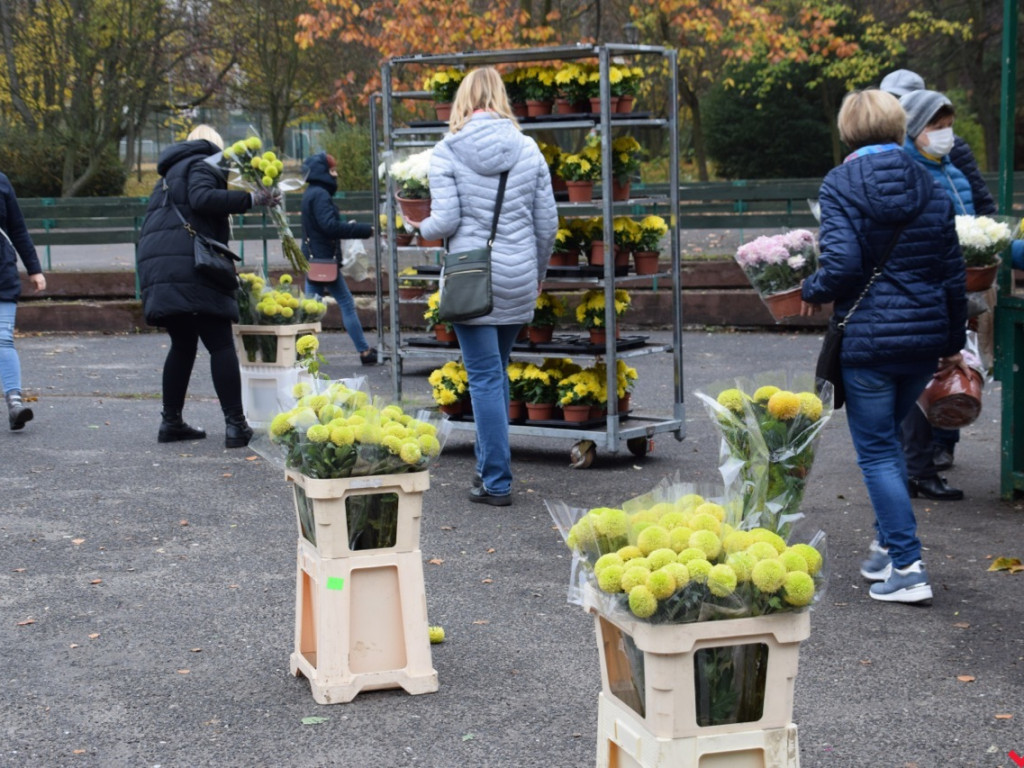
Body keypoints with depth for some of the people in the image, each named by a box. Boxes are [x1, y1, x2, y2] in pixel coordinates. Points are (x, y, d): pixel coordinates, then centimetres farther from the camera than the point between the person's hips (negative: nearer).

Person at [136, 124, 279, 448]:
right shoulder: (203, 164, 2)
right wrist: (250, 199, -19)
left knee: (183, 344, 18)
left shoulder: (171, 173, 29)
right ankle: (235, 425, -11)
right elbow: (202, 199, -19)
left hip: (156, 264, 9)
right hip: (189, 263, -9)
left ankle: (171, 422, 19)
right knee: (221, 345, -7)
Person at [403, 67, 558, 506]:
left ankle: (496, 483, 2)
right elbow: (548, 222, 5)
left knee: (486, 378, 0)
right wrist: (538, 272, 20)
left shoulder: (447, 152, -5)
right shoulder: (527, 149, 3)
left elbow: (446, 221, -11)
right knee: (496, 372, 18)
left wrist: (419, 229, 12)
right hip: (519, 280, 3)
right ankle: (490, 464, 25)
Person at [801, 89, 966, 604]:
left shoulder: (840, 185, -7)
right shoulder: (929, 186, 6)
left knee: (876, 451, 2)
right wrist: (953, 340, 19)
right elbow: (953, 270, 9)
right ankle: (888, 544, 27)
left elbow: (843, 262, -19)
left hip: (868, 338, -5)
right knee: (888, 438, 23)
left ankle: (907, 567, -1)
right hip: (926, 336, 5)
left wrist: (813, 291, 2)